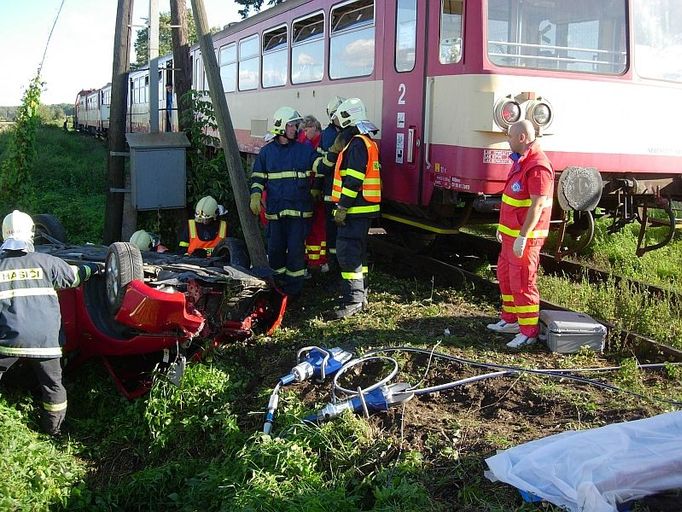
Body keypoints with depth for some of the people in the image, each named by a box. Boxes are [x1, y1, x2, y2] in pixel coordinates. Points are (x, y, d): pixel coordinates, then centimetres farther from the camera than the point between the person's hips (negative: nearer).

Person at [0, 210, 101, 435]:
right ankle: (54, 428, 27)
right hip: (42, 339, 0)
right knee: (53, 384, 18)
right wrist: (93, 268, 33)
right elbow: (74, 275, 14)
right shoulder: (45, 262, -1)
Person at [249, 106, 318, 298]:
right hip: (275, 209, 2)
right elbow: (258, 177, 12)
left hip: (299, 209, -2)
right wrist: (255, 196, -2)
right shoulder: (267, 151, 8)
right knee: (275, 249, 9)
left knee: (296, 249, -3)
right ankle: (277, 283, 26)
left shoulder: (305, 149, 4)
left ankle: (293, 288, 7)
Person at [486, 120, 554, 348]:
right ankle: (510, 320, 33)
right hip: (511, 233, 11)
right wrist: (503, 226, 23)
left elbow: (538, 205, -24)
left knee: (522, 282, -5)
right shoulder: (521, 161, 13)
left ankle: (529, 332, 4)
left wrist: (522, 237, -26)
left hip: (524, 236, -11)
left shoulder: (537, 166, -20)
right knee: (505, 275, 20)